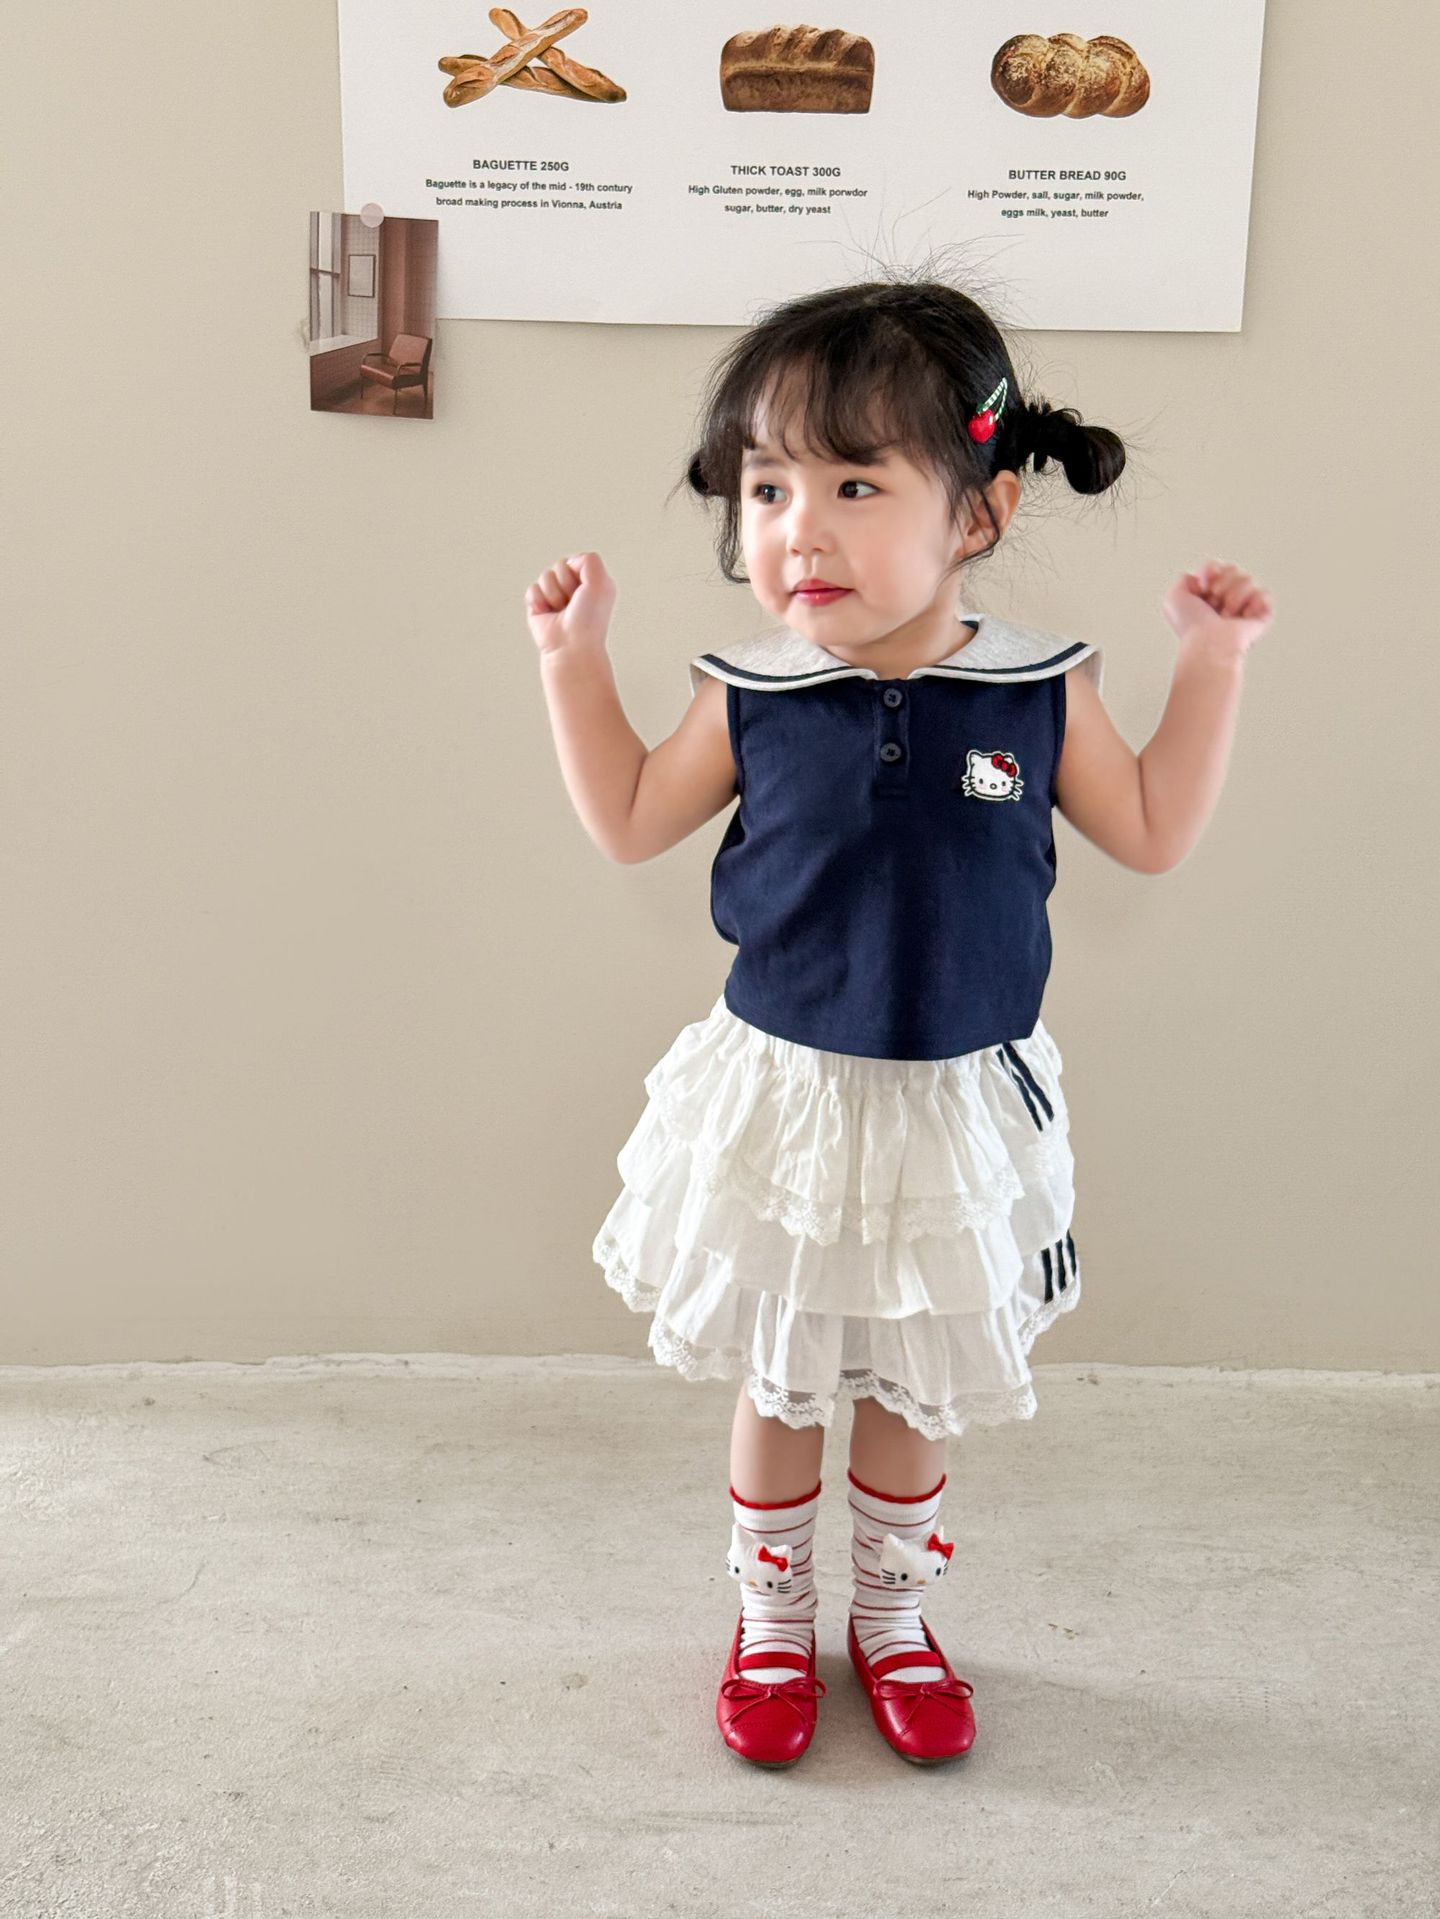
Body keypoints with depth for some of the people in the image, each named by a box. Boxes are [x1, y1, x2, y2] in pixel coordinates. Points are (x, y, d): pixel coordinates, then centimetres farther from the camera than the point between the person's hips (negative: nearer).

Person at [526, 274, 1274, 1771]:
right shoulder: (749, 697, -12)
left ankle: (892, 1618, 41)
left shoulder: (1039, 692, -11)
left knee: (915, 1384, 18)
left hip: (959, 1103, 1)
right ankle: (771, 1620, 39)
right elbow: (631, 824, 4)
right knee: (777, 1381, 16)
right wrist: (573, 657, -3)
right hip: (783, 1096, 0)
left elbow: (1152, 833, 3)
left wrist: (1211, 664, -4)